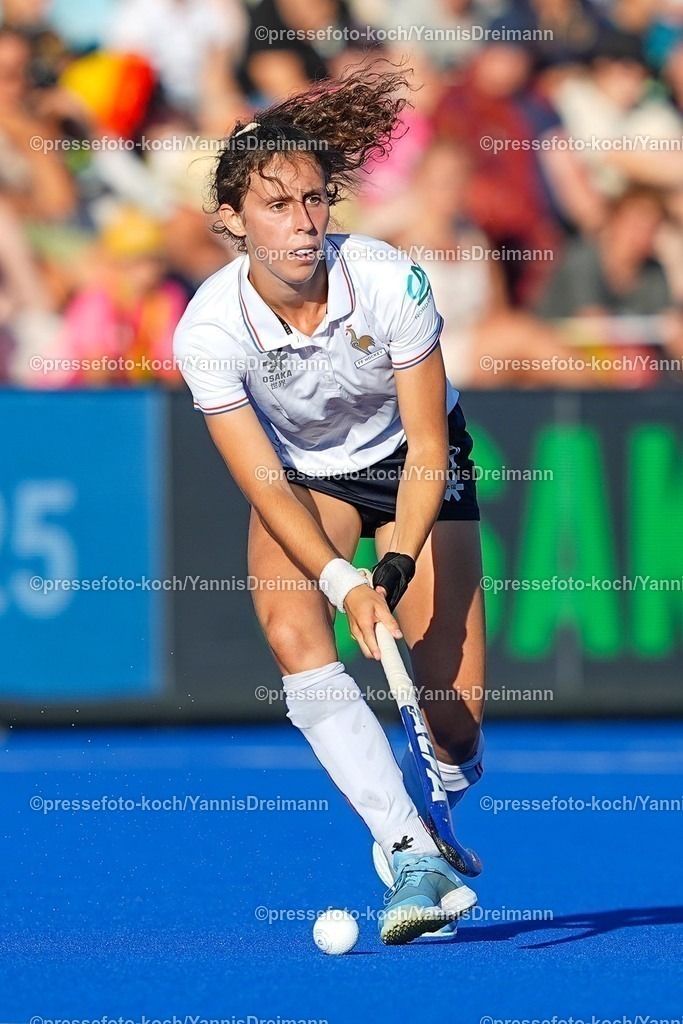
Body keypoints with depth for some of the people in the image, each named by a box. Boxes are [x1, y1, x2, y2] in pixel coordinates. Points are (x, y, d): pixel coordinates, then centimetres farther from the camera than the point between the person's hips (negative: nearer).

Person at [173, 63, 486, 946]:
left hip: (414, 466, -1)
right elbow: (266, 489, -22)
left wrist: (396, 567, -33)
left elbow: (427, 454, -20)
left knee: (454, 717, -11)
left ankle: (435, 802, 27)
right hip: (301, 478, 1)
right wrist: (344, 584, -36)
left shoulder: (390, 282, -27)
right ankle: (412, 854, -29)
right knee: (294, 633, -30)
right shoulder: (209, 330, -25)